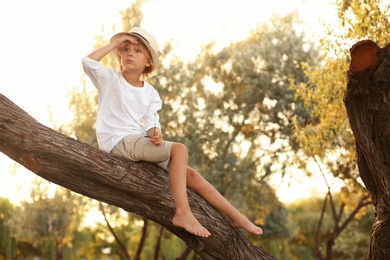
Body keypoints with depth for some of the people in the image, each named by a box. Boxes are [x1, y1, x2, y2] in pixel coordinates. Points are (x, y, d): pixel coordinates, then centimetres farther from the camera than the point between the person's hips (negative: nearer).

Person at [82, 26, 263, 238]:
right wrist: (115, 43, -10)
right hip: (119, 142, -6)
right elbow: (88, 61, -18)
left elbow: (151, 122, 3)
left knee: (191, 175, -1)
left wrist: (155, 133, -21)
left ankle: (236, 217, 7)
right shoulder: (110, 79, 1)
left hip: (138, 143, 6)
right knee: (179, 150, -24)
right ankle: (183, 213, -25)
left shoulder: (150, 93, 13)